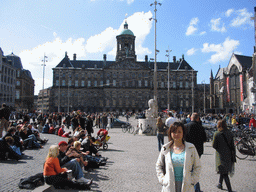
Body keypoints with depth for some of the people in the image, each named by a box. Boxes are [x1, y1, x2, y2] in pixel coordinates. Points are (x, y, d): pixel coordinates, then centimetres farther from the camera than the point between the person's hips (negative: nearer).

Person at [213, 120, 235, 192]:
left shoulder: (216, 134, -15)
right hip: (229, 154, 6)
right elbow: (232, 145, 2)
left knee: (224, 173, 3)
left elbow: (214, 146, -11)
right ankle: (220, 184, 38)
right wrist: (233, 155, 9)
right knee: (224, 170, 23)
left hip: (221, 154, -5)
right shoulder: (230, 133, -2)